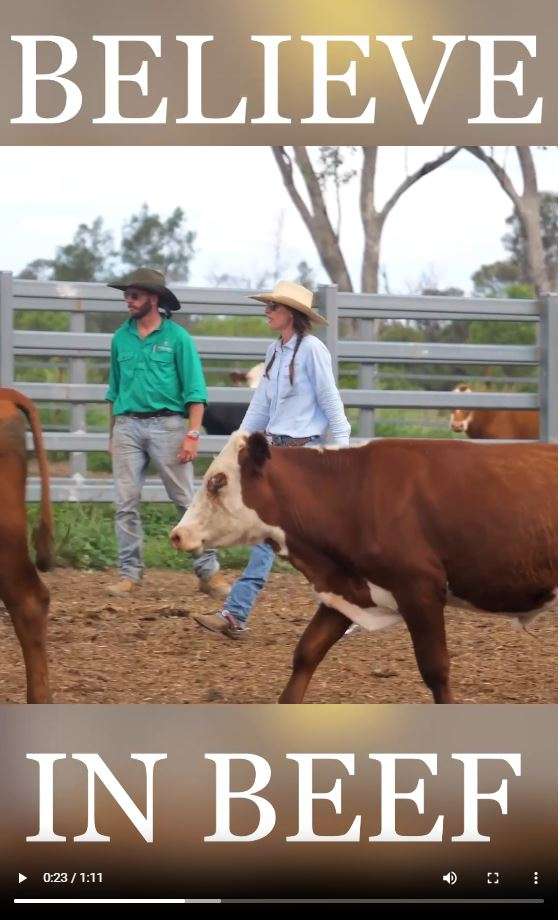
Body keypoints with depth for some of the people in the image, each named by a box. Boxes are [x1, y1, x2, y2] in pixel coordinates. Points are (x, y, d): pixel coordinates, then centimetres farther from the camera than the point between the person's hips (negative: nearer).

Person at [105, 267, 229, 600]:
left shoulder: (177, 337, -2)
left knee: (187, 500, -2)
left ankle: (209, 571, 1)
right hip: (128, 426, 4)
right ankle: (130, 572, 8)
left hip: (166, 424, -4)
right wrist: (113, 434, 17)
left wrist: (192, 435, -13)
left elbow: (195, 392, -4)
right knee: (127, 503, 2)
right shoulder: (121, 338, 11)